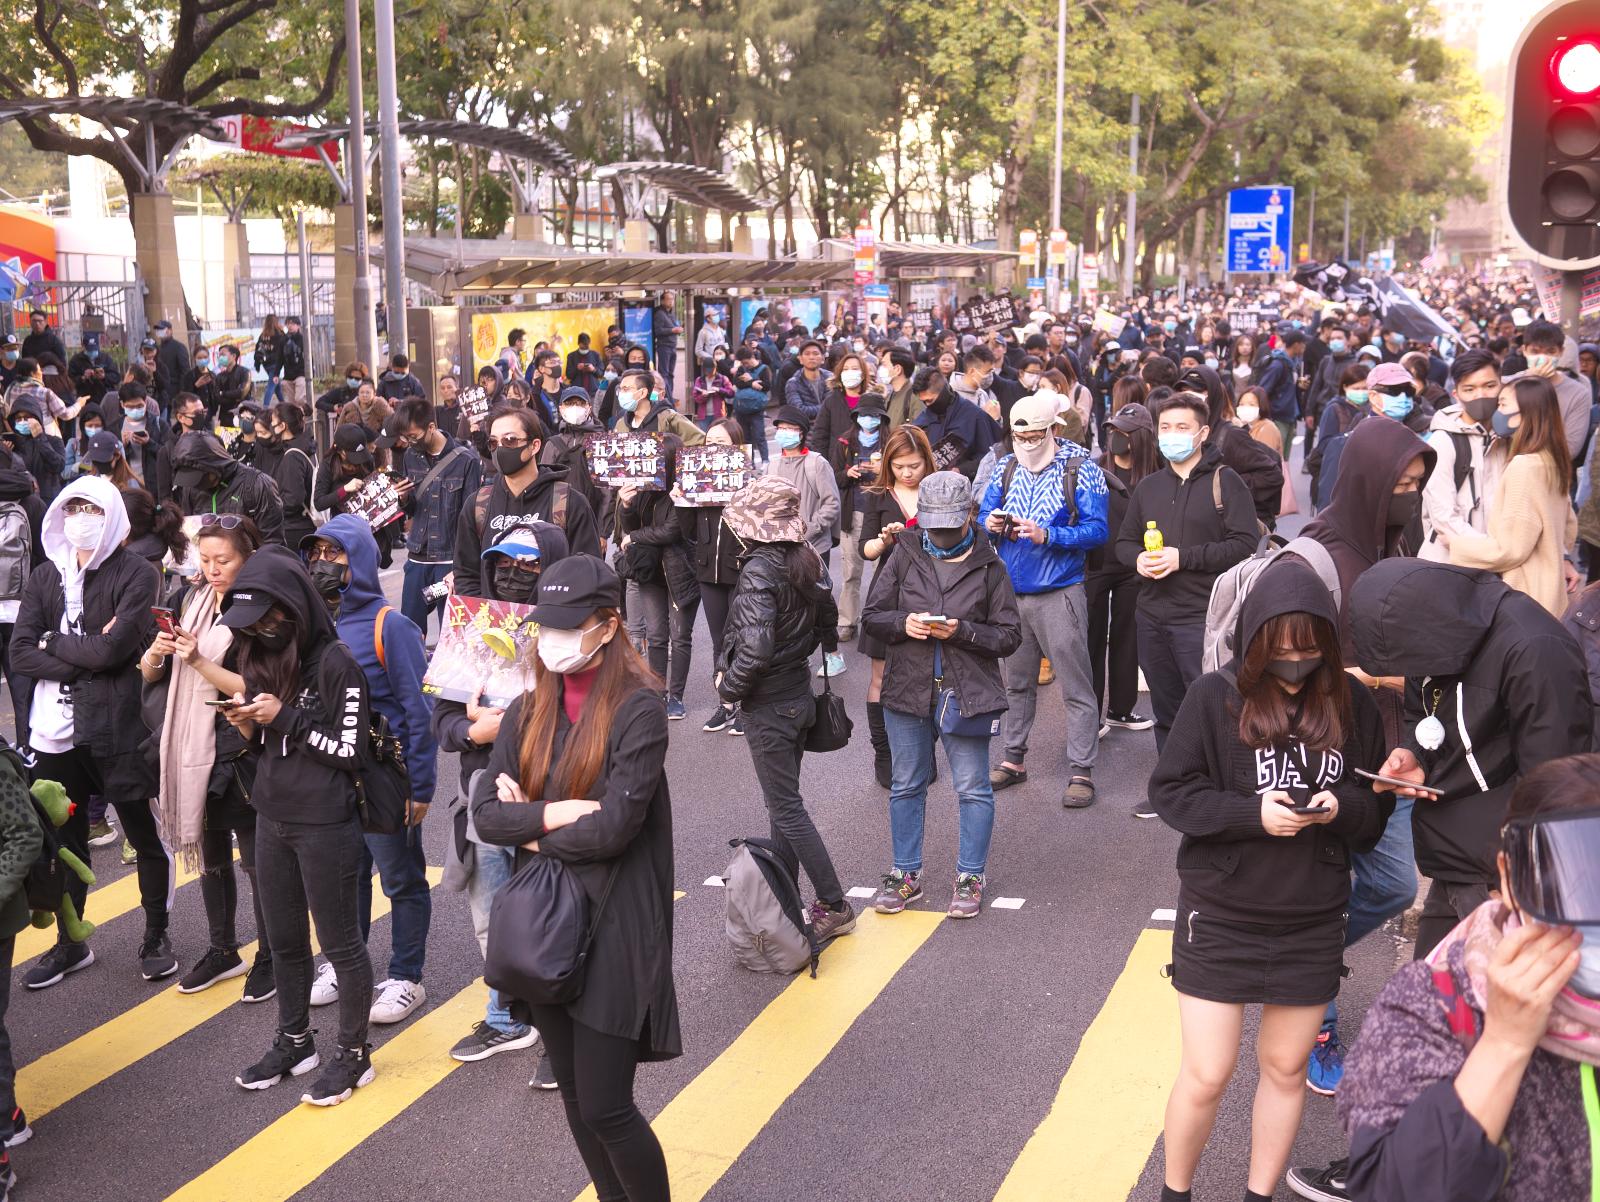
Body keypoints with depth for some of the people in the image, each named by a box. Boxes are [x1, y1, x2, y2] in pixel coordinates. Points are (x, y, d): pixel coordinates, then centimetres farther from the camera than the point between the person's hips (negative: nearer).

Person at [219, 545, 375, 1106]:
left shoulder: (335, 663, -15)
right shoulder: (264, 660, 7)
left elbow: (350, 751, -16)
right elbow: (267, 747, 14)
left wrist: (285, 717, -19)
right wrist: (247, 725, -7)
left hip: (325, 825, -7)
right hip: (272, 821, 7)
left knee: (339, 942, 5)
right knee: (284, 941, 18)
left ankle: (353, 1054, 19)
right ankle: (294, 1042, 34)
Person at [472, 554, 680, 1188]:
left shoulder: (638, 708, -11)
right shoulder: (527, 712, 7)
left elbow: (614, 827, -19)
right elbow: (485, 813, 0)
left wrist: (530, 827, -6)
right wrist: (554, 814, -16)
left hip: (614, 928, -6)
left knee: (605, 1108, -3)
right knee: (575, 1097, 15)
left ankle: (653, 1195, 20)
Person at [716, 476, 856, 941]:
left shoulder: (758, 571, -23)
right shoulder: (805, 561, 1)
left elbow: (756, 649, -31)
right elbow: (827, 619, 15)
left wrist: (730, 687, -14)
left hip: (768, 706, -8)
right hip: (800, 694, 8)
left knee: (786, 810, 1)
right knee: (784, 803, 17)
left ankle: (834, 907, 4)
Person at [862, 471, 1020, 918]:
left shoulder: (988, 567, -3)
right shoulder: (905, 558, 1)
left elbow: (1009, 636, -3)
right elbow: (872, 616, 5)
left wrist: (962, 631, -18)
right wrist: (903, 624, -15)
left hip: (966, 693, -2)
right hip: (907, 690, 2)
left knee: (973, 788, 6)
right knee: (906, 786, 13)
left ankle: (970, 878, 20)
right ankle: (906, 874, 28)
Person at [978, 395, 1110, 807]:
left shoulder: (1080, 470, -7)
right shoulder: (1006, 468, 8)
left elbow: (1096, 530, -13)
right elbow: (983, 518, 12)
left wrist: (1046, 535, -25)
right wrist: (990, 524, -12)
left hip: (1059, 594, -5)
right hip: (1011, 592, 5)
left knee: (1076, 687, -3)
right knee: (1017, 682, 16)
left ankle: (1081, 773, 2)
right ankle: (1014, 759, 28)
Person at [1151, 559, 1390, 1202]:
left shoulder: (1351, 703, -3)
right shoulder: (1215, 696, -12)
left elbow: (1376, 809, 6)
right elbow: (1170, 790, -9)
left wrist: (1341, 806, -16)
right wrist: (1252, 814, -21)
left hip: (1313, 922, 3)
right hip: (1220, 914, -3)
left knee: (1285, 1066, 16)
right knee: (1206, 1074, 2)